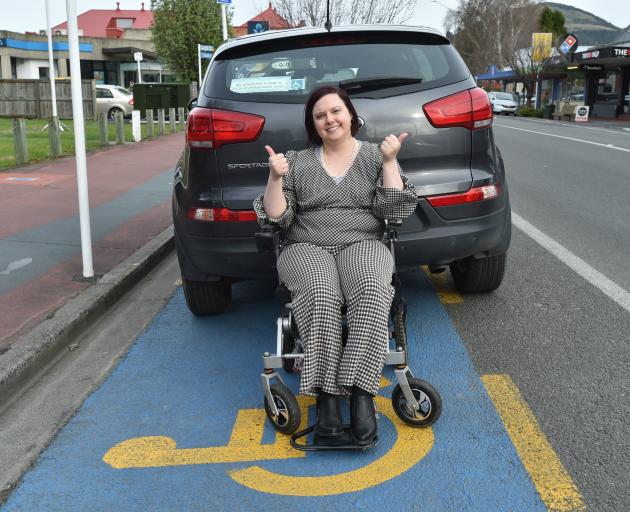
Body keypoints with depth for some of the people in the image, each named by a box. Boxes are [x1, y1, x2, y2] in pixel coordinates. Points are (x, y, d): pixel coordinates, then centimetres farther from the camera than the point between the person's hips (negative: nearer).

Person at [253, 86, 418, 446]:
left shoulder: (375, 156, 13)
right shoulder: (297, 163, 14)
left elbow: (395, 209, 2)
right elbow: (277, 217, 8)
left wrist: (390, 162, -6)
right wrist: (275, 178, -6)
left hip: (363, 244, 0)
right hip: (307, 248, 0)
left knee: (372, 289, -37)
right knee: (320, 295, -37)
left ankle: (361, 394, -38)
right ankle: (326, 397, -35)